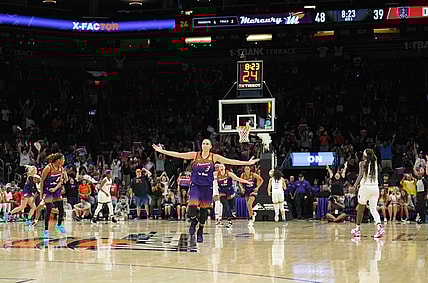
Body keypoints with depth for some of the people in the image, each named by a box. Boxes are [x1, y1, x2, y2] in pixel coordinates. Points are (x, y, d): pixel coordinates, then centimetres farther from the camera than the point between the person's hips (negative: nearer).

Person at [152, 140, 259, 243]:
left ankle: (200, 231, 24)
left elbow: (230, 161, 0)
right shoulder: (195, 155, -1)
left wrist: (248, 163, -3)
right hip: (195, 185, -1)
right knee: (192, 206, -18)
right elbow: (178, 155, -4)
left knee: (204, 209, 6)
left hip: (207, 186, 1)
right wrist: (162, 151, -10)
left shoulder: (214, 157, 0)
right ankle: (193, 221, 16)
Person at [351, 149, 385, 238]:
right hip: (375, 187, 4)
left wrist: (356, 184, -10)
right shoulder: (375, 162, 8)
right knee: (373, 209, 4)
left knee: (360, 209, 10)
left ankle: (357, 229, 19)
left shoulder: (363, 163, -5)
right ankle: (379, 227, -19)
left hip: (365, 187, -4)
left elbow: (361, 175, -16)